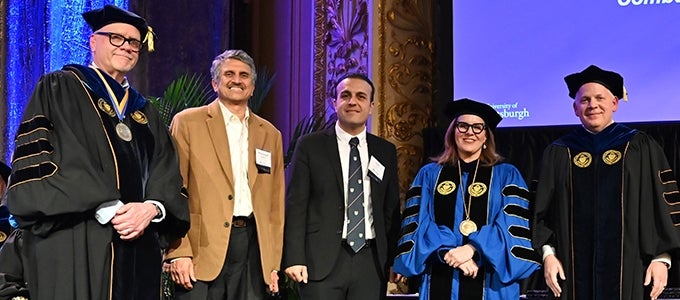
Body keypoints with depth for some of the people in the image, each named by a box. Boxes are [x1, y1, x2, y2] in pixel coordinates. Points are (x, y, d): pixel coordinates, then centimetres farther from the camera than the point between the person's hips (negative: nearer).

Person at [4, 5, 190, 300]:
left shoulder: (145, 112, 20)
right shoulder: (58, 89, 3)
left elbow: (167, 177, 12)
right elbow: (33, 161, -10)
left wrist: (152, 208, -12)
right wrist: (107, 209, -18)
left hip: (139, 249, 5)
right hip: (76, 247, -5)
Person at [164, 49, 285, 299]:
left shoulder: (270, 135, 15)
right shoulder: (187, 123, 3)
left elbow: (275, 204, 14)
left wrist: (274, 263, 9)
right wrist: (178, 252, -11)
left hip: (253, 246, 4)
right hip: (202, 246, -3)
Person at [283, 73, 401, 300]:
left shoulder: (386, 152, 11)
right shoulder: (310, 146, 1)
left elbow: (391, 210, 13)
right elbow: (296, 205, -2)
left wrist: (395, 260, 8)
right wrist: (294, 258, -9)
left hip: (371, 261, 3)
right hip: (322, 260, -3)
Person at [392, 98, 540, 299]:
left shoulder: (507, 176, 6)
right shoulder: (429, 175, 10)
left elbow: (512, 227, -5)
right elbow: (418, 223, 0)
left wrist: (472, 249, -18)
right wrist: (449, 252, -15)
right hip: (439, 282, 1)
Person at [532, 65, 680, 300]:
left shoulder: (641, 148, 5)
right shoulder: (558, 153, 9)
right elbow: (544, 210, 8)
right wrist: (548, 253, -4)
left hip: (629, 268, -1)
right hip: (575, 270, 1)